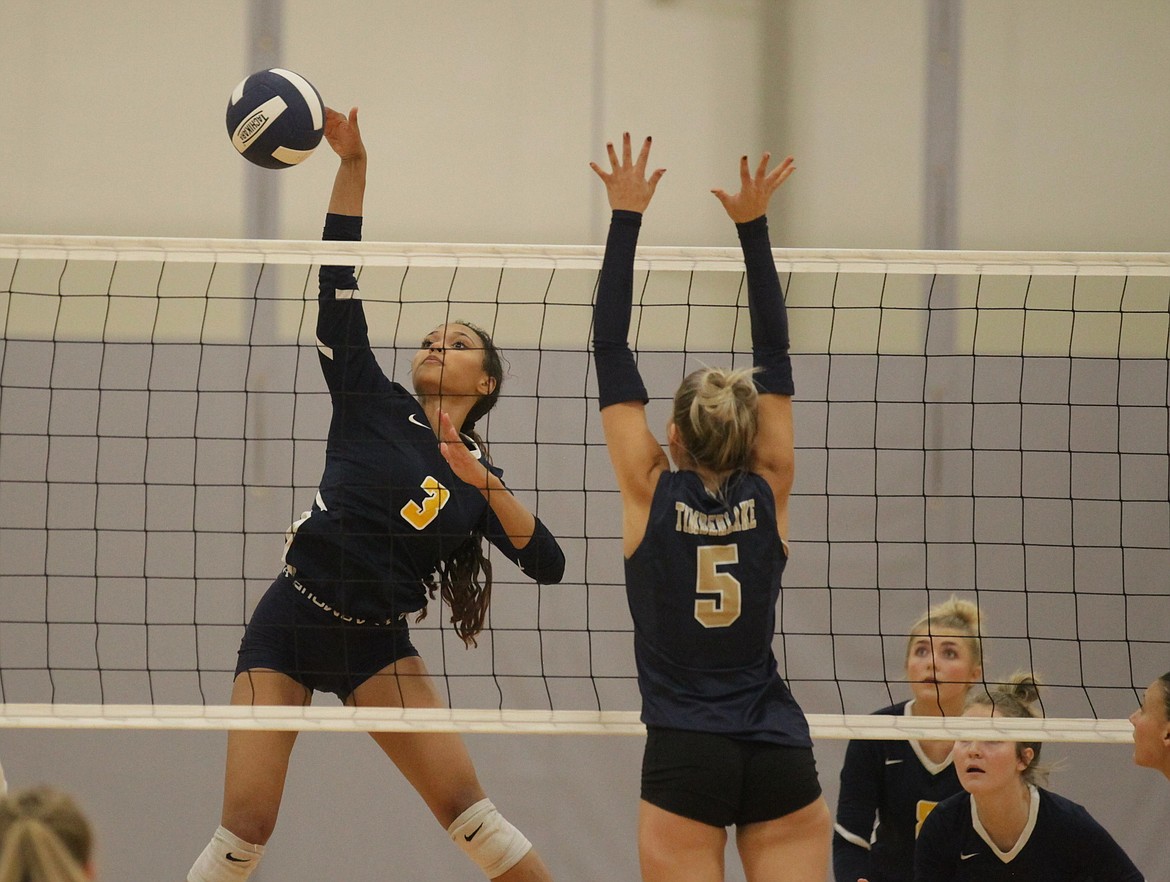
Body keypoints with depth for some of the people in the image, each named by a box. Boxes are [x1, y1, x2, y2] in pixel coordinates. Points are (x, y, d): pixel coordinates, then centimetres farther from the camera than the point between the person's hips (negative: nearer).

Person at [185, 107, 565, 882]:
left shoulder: (480, 481, 6)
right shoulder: (373, 405, 3)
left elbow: (548, 564, -7)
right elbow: (339, 289, -5)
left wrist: (485, 484, -19)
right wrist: (352, 165, -14)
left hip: (377, 646, 1)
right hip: (290, 624, -1)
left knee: (466, 808, -10)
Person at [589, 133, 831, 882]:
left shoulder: (651, 494, -2)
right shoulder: (769, 495, 3)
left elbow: (611, 354, 0)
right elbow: (775, 356, 7)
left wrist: (626, 219, 2)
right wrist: (753, 229, 7)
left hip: (685, 758, -2)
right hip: (780, 756, 2)